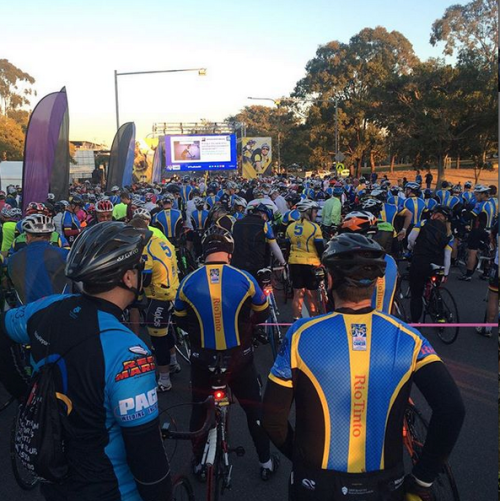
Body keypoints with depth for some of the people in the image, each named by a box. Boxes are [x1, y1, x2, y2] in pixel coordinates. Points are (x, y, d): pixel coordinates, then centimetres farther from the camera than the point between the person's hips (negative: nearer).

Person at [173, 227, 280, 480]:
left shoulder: (188, 282, -11)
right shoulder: (244, 278, -14)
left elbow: (180, 320, 4)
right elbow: (262, 313, 2)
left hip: (202, 359, 1)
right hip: (239, 359, 0)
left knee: (200, 410, 22)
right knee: (254, 408, 20)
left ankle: (199, 463, 39)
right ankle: (266, 462, 34)